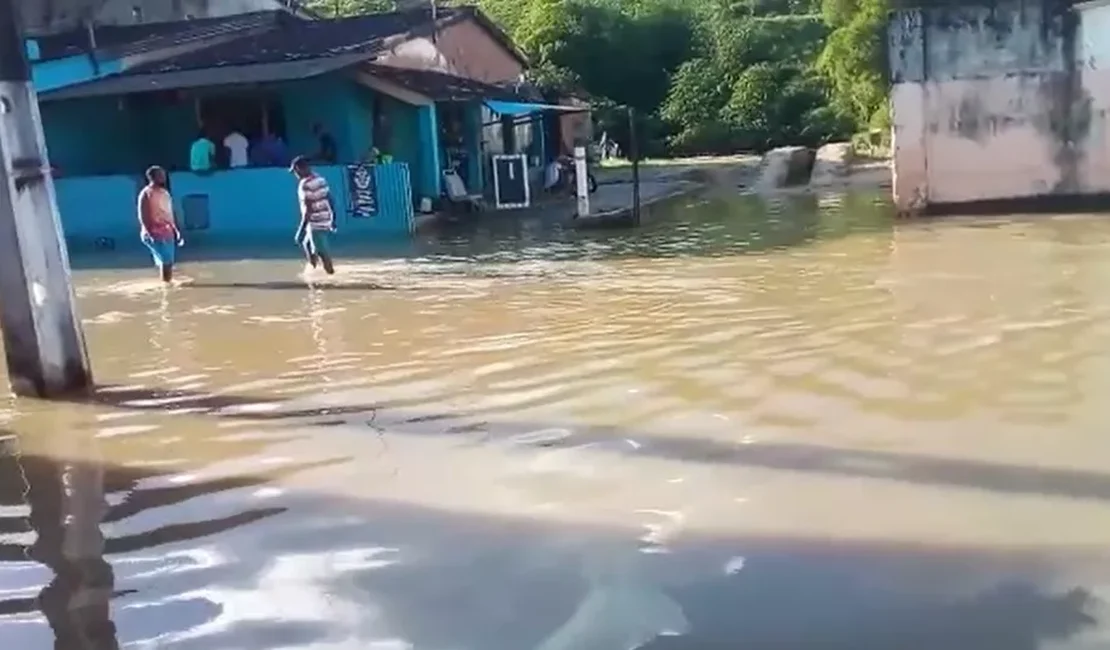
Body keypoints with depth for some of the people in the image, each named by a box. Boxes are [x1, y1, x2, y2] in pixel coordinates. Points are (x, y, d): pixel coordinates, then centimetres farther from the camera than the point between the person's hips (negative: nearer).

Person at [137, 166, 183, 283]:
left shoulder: (164, 193, 14)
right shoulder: (146, 194, -10)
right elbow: (143, 216, -15)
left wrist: (176, 231, 18)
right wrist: (150, 234, -23)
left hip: (167, 232, 8)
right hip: (155, 233, -8)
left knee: (168, 261, 9)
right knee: (166, 260, -14)